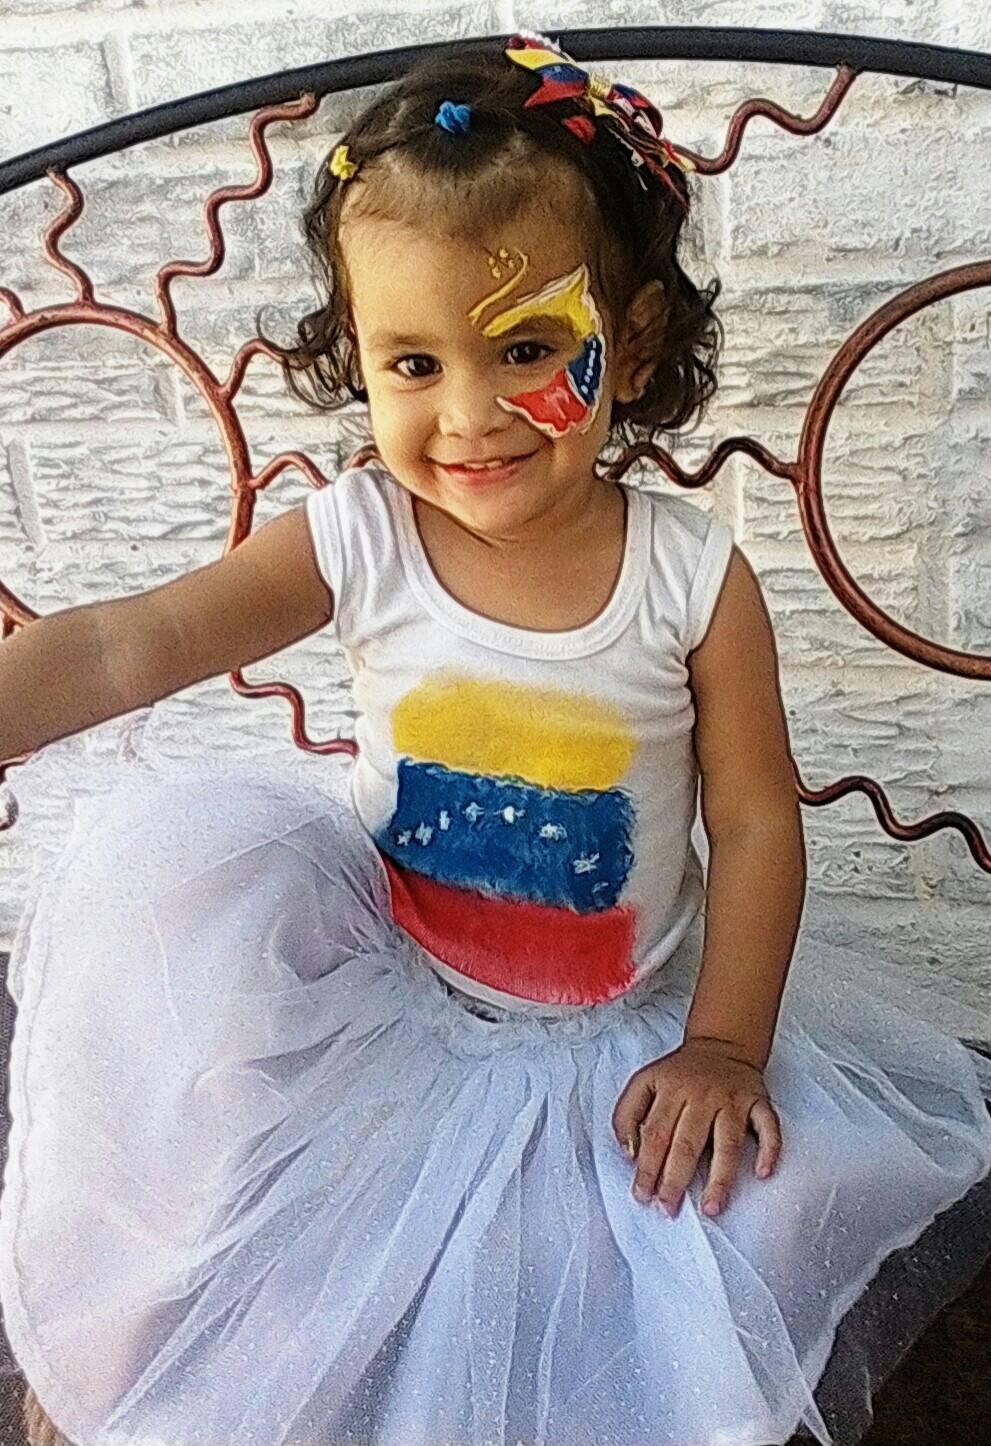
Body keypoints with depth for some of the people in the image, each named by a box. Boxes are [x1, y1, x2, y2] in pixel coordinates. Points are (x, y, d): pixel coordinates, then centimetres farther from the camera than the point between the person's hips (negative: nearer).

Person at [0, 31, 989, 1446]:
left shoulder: (694, 575, -15)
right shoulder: (357, 540, -14)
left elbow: (756, 818, -10)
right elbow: (127, 644, -21)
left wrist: (725, 1044, -14)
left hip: (628, 1008, 1)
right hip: (380, 973, 0)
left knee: (793, 1179, -17)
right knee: (170, 850, -21)